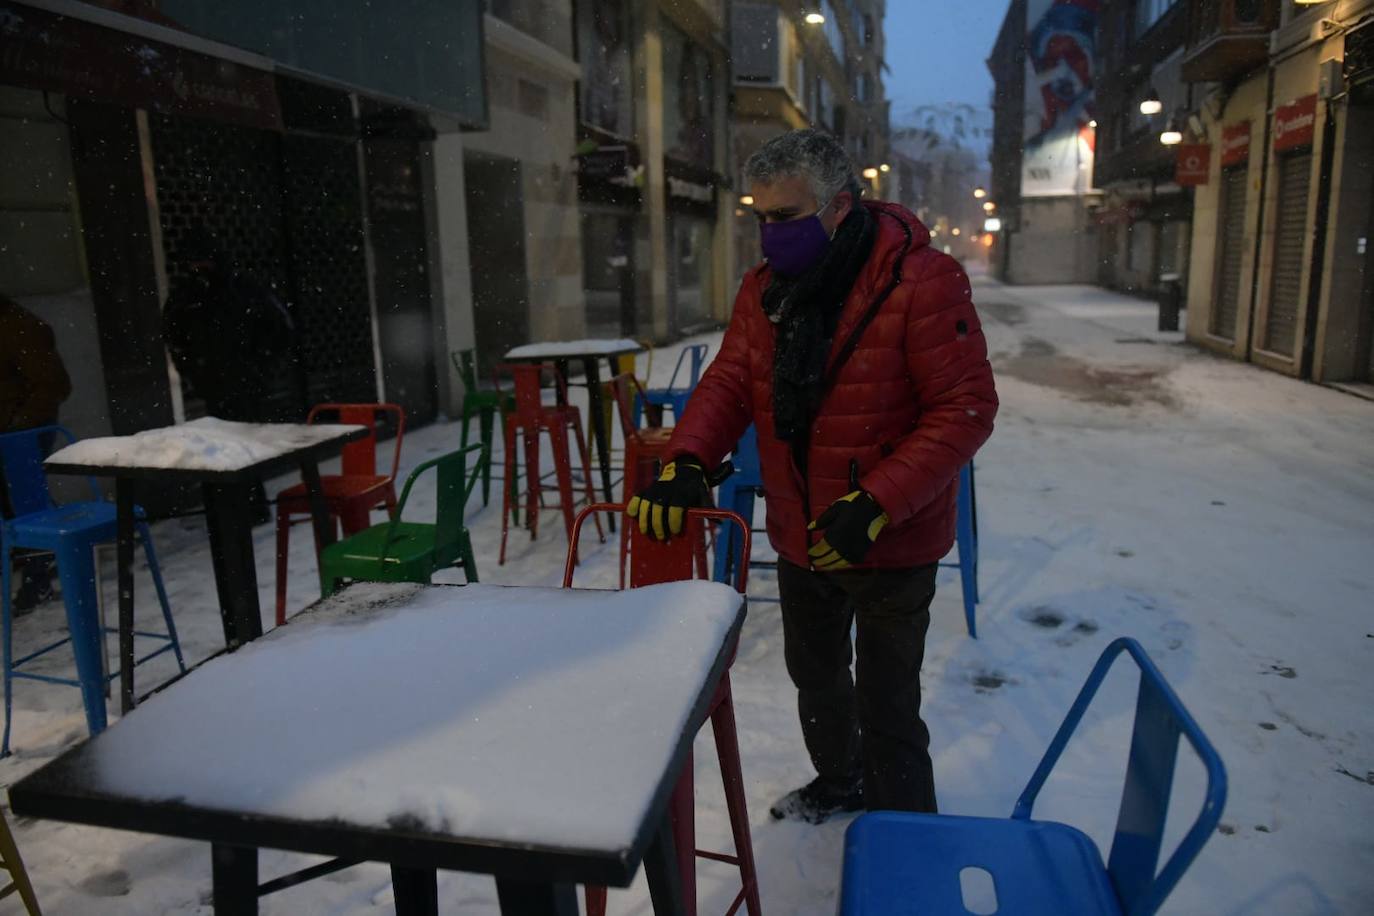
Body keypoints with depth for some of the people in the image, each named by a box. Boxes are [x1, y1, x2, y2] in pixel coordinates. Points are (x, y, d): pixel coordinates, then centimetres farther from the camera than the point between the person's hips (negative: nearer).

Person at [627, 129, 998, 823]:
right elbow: (729, 381, -3)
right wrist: (686, 462, -22)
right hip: (801, 539, 7)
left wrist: (874, 505, -30)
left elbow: (966, 408, -23)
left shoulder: (921, 282, -21)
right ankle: (838, 781, 53)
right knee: (815, 675, 26)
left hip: (893, 543, -6)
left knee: (886, 702, 7)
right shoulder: (765, 287, -1)